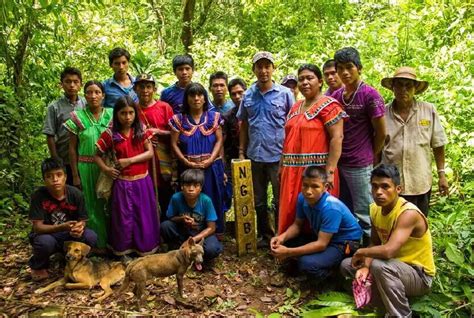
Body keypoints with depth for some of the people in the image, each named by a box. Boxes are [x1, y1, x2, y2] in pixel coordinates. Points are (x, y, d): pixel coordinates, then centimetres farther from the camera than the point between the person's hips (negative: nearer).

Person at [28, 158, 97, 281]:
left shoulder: (75, 193, -15)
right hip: (46, 234, -2)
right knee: (45, 242, -36)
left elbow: (82, 220, -7)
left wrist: (79, 227, -33)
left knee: (91, 237, -24)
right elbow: (37, 227, -24)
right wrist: (62, 227, -41)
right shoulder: (38, 196, -21)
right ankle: (38, 266, 0)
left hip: (69, 235, 2)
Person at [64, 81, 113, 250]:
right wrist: (75, 175, 0)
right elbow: (72, 148, 2)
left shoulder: (112, 114, 1)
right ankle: (100, 243, 20)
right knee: (93, 205, 7)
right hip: (87, 167, 0)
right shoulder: (77, 117, -1)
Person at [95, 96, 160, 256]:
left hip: (143, 181, 1)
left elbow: (150, 153, -7)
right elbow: (97, 155, 4)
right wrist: (106, 169, -12)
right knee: (123, 218, 9)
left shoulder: (141, 130, -2)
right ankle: (123, 249, 27)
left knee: (144, 216, 11)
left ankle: (145, 247, 28)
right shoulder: (110, 134, -5)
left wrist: (130, 160, -16)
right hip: (123, 183, -1)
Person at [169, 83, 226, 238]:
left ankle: (217, 232, 19)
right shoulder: (179, 119, 1)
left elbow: (219, 141, 1)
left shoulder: (214, 117, 3)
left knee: (213, 200, 6)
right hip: (188, 168, 0)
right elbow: (174, 144, 0)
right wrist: (186, 162, -11)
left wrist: (210, 159, -12)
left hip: (212, 167, 1)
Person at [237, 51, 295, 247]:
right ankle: (265, 236, 30)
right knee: (259, 201, 15)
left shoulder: (285, 94, -4)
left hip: (279, 156, -4)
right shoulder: (247, 95, 6)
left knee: (281, 202, 6)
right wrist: (241, 152, 7)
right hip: (254, 156, 4)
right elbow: (243, 125, 11)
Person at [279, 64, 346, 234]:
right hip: (293, 170, 7)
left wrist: (330, 171, -20)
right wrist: (282, 165, 15)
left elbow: (337, 138, -15)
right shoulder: (295, 107, 15)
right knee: (291, 213, 13)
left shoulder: (328, 105, -7)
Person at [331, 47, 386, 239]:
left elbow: (381, 133, -6)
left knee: (363, 214, 4)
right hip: (339, 164, 6)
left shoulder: (370, 95, -9)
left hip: (360, 166, -6)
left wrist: (370, 156, 4)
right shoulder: (336, 96, 7)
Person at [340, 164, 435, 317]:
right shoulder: (375, 208, -5)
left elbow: (388, 251, -42)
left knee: (380, 265, -36)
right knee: (346, 265, 5)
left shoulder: (408, 213, -30)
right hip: (396, 266, 8)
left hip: (419, 275, -8)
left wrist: (361, 252, -23)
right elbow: (375, 244, 5)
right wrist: (366, 266, -15)